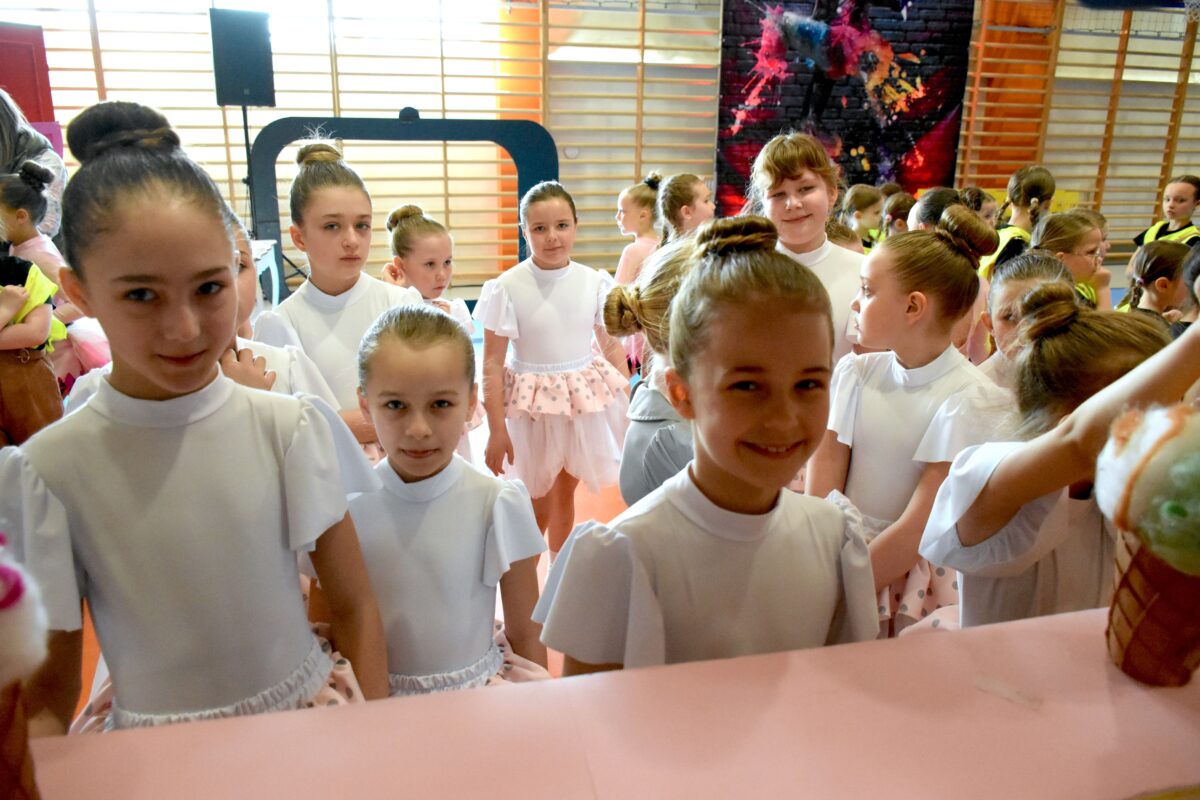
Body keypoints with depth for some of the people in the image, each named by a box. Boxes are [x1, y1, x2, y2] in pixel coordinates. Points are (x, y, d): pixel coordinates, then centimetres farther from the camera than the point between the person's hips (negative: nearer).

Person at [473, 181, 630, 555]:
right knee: (536, 507, 8)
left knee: (564, 496, 19)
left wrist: (630, 405, 1)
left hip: (585, 400, 3)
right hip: (531, 405, -3)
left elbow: (612, 346, 5)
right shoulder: (508, 287, -14)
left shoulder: (594, 282, -5)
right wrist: (497, 431, -11)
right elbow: (492, 364, -11)